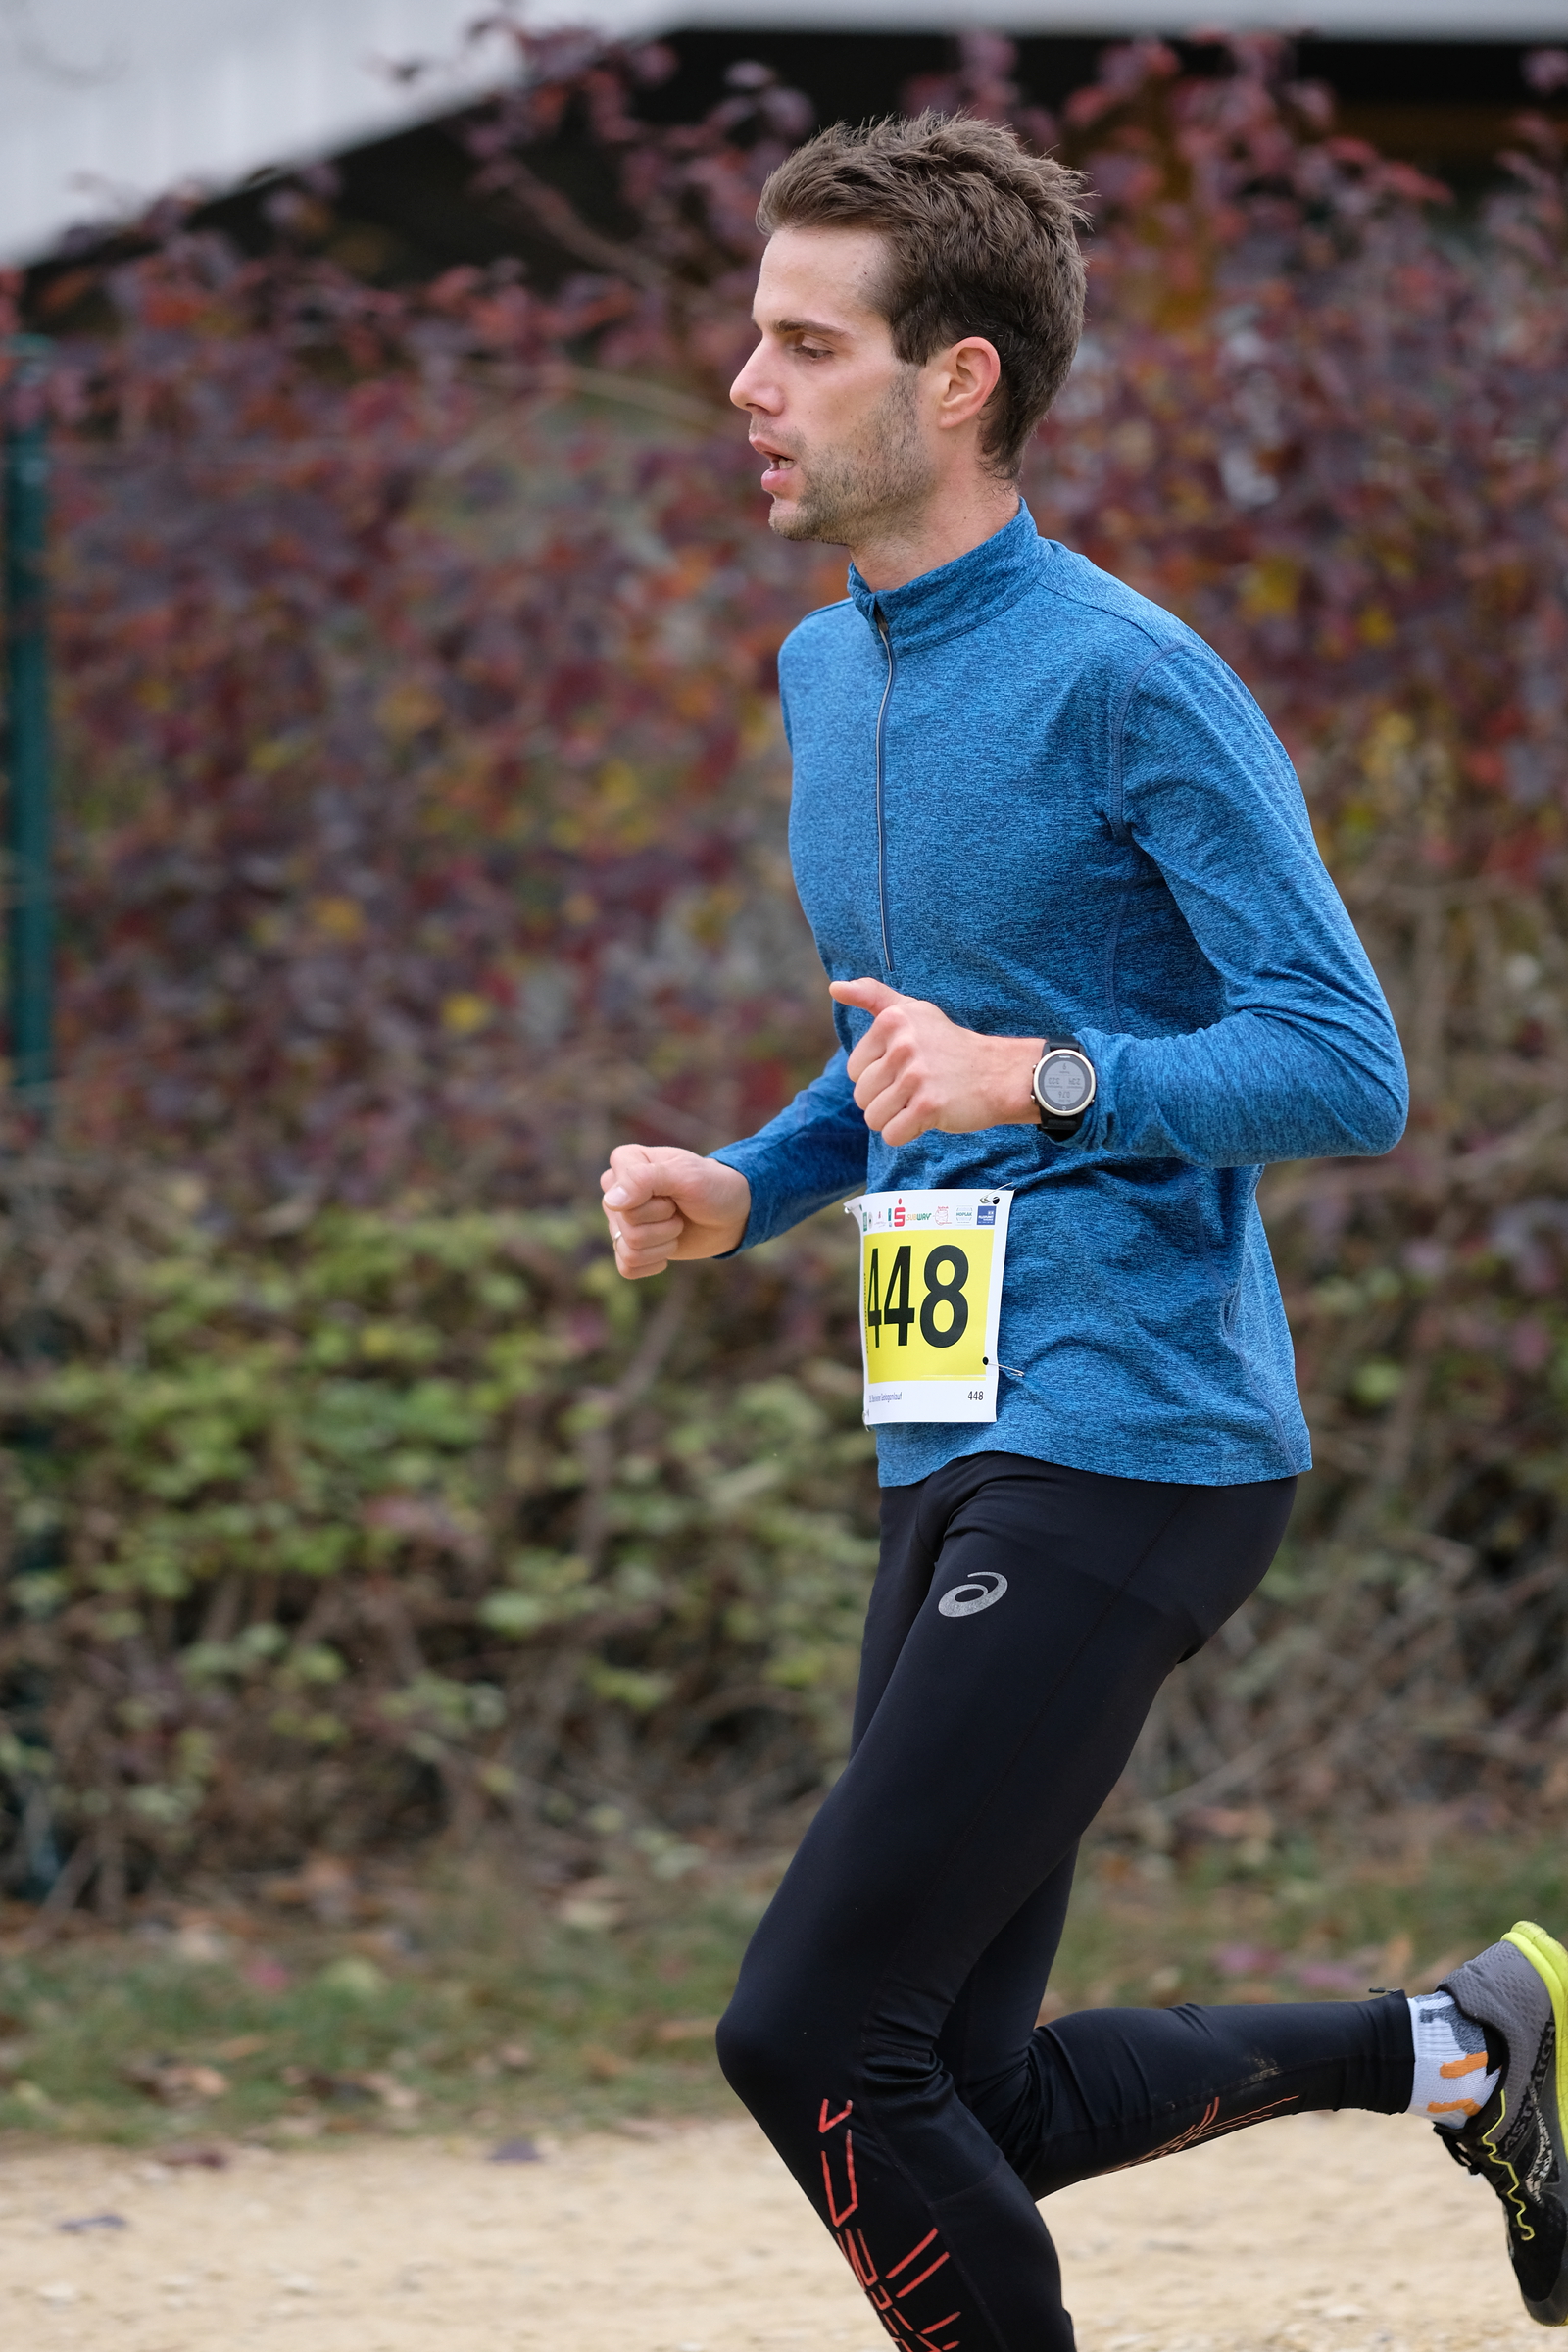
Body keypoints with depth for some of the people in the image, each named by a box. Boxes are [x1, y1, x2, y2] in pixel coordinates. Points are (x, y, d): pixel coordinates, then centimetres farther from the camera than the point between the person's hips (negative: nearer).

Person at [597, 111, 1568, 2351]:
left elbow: (1349, 1069, -16)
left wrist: (1046, 1081, -29)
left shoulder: (1123, 680, -13)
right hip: (952, 1449, 9)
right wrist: (748, 1187, 9)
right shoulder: (826, 672, 13)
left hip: (1132, 1435, -9)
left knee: (815, 2033, -14)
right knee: (965, 2109, 10)